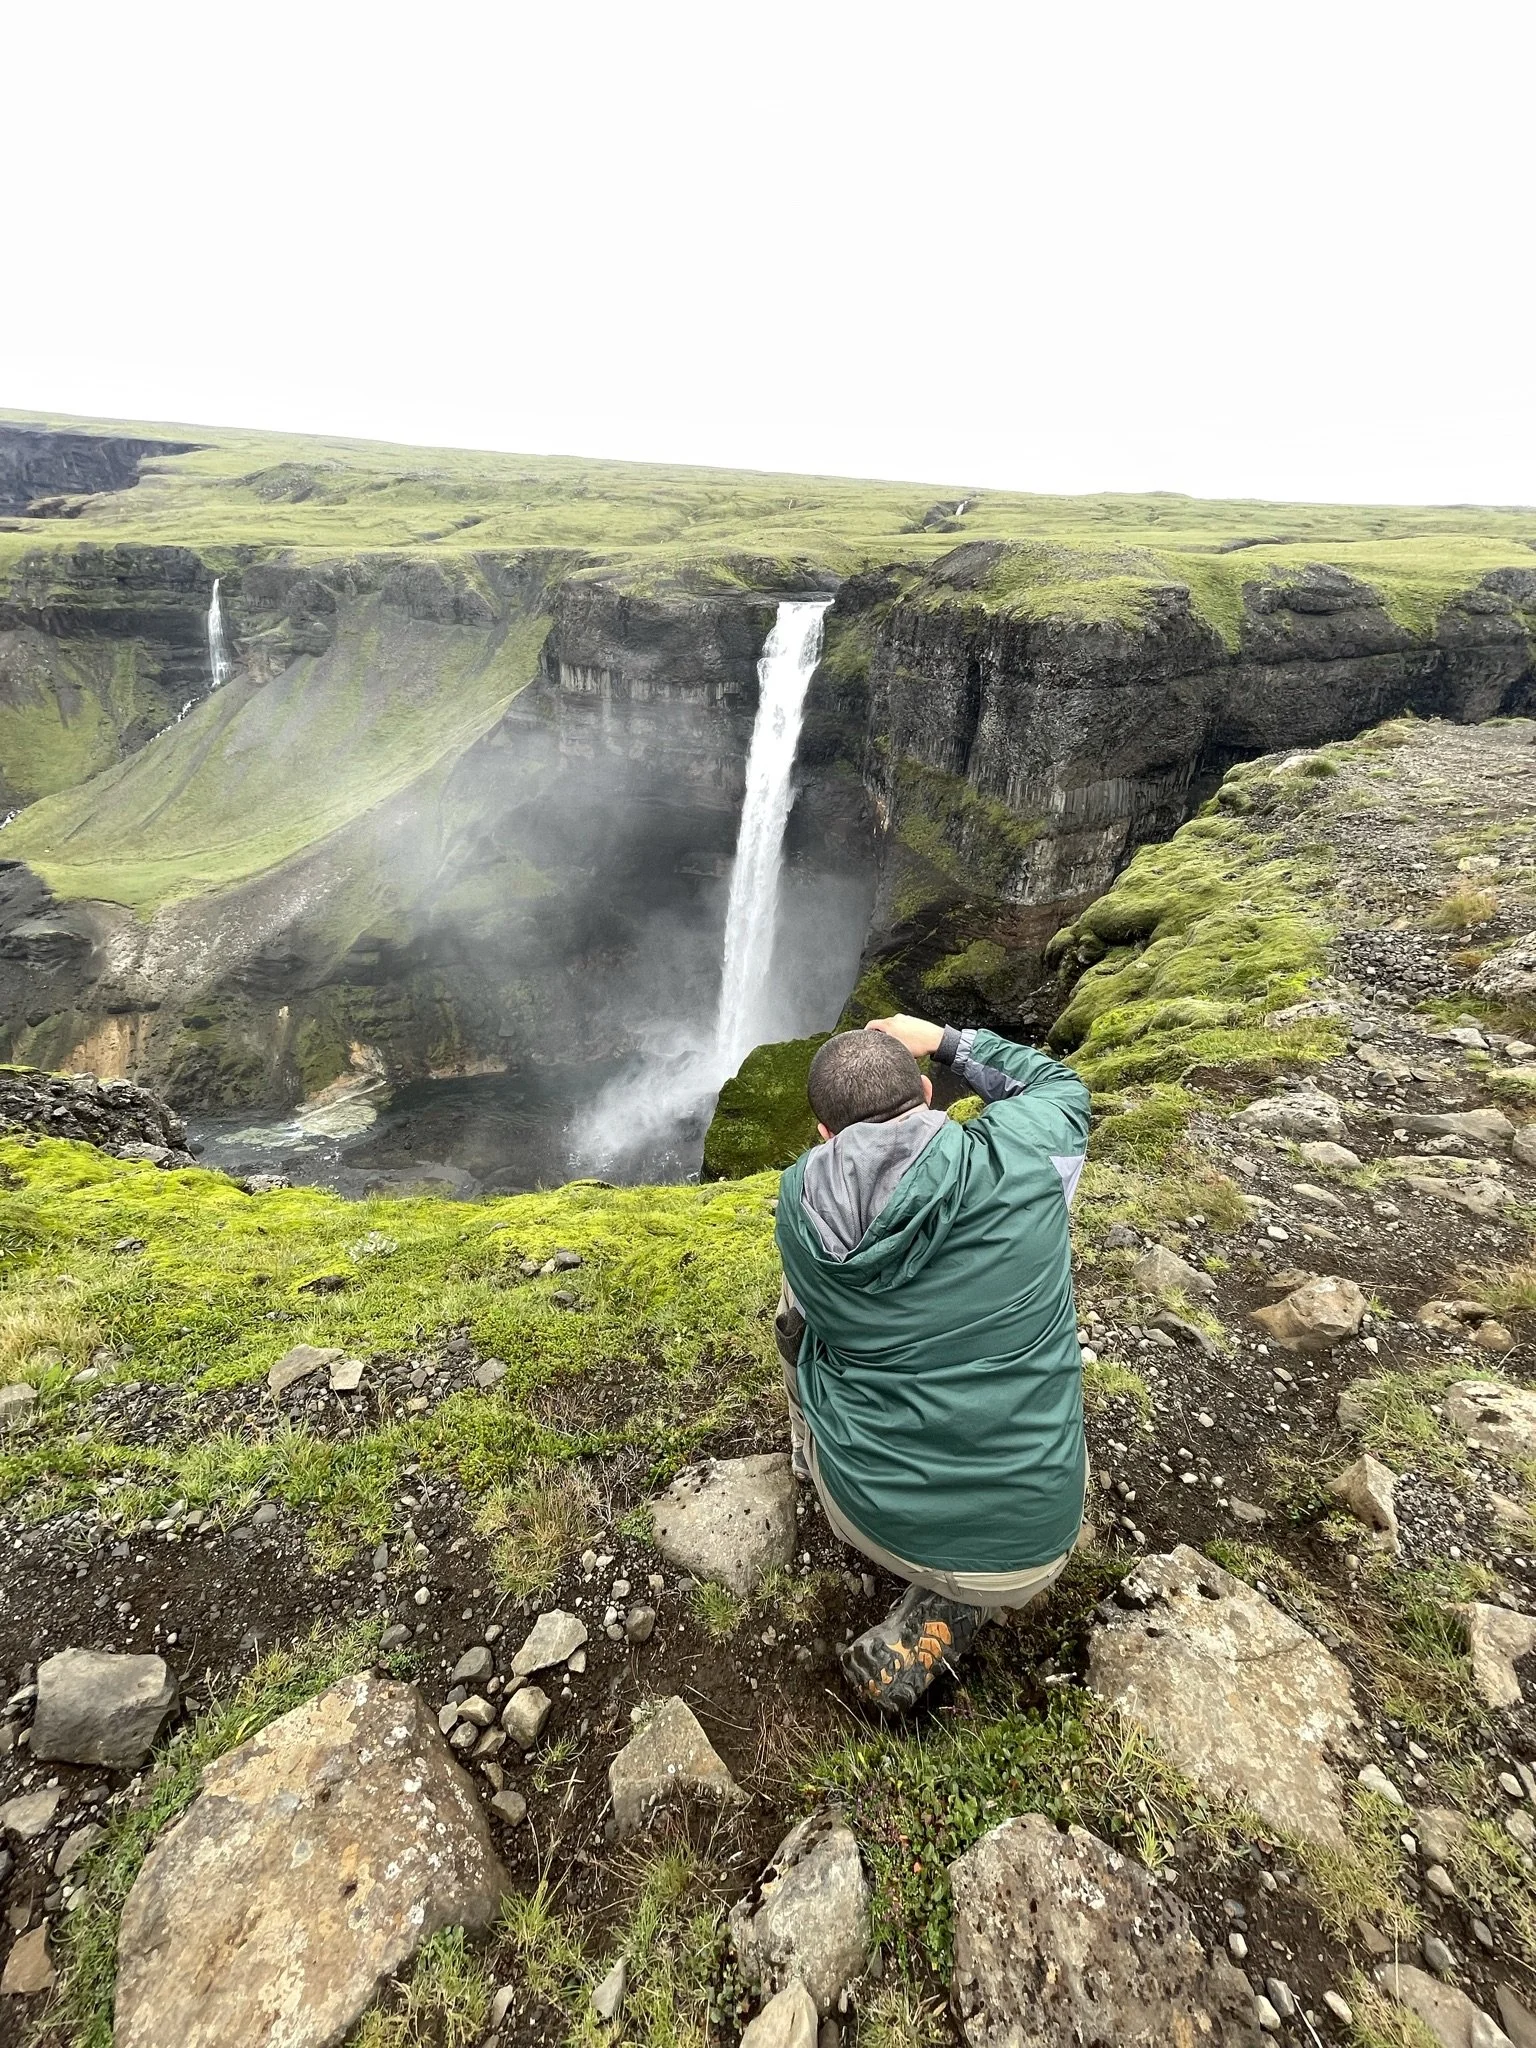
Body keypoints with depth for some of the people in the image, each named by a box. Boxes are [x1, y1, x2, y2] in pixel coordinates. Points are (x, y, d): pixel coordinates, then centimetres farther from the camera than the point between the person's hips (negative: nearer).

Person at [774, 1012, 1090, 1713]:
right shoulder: (1019, 1157, -15)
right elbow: (1061, 1087, 10)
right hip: (1026, 1550, -1)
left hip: (869, 1516, 2)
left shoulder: (799, 1199, -11)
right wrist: (946, 1041, 13)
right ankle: (932, 1625, 14)